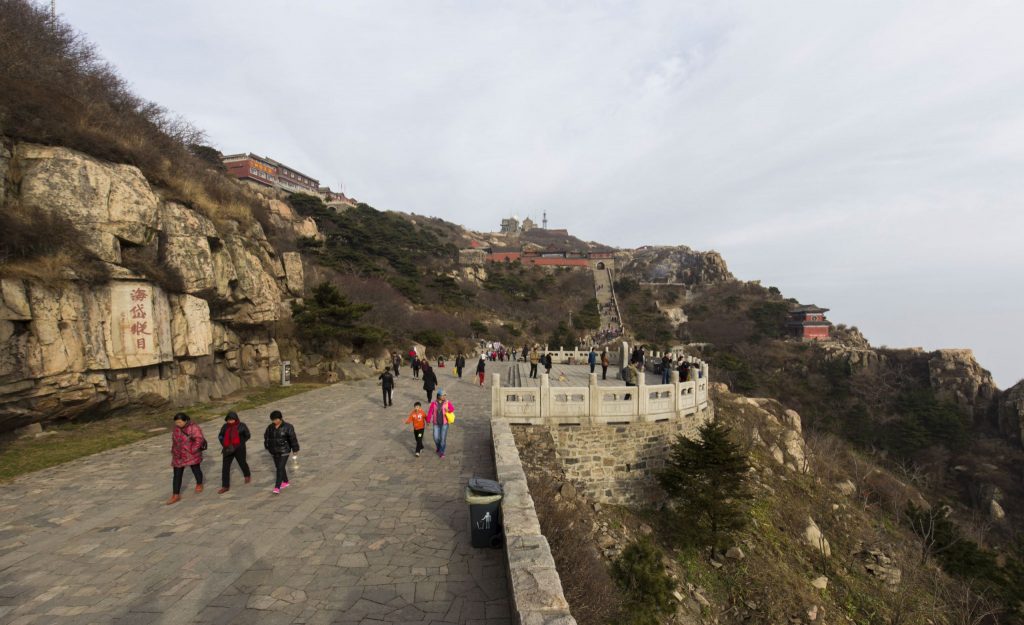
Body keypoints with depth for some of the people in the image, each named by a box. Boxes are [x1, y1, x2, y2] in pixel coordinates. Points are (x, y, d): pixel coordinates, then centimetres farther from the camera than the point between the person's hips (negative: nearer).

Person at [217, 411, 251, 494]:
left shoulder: (241, 426, -10)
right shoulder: (225, 426, -2)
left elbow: (247, 436, 0)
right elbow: (220, 436, 11)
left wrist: (240, 443, -8)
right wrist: (224, 444, -4)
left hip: (239, 449, -2)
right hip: (228, 449, 3)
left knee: (242, 463, 16)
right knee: (225, 467, -2)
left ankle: (247, 475, 46)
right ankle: (225, 486, 6)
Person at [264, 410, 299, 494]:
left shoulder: (287, 427, -14)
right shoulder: (270, 427, -1)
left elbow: (293, 438, -10)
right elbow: (266, 437, 13)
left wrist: (295, 449, -8)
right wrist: (268, 447, 17)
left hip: (284, 451, -5)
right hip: (274, 452, 5)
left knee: (280, 468, -11)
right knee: (279, 467, 15)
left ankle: (277, 487, -11)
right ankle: (285, 482, 33)